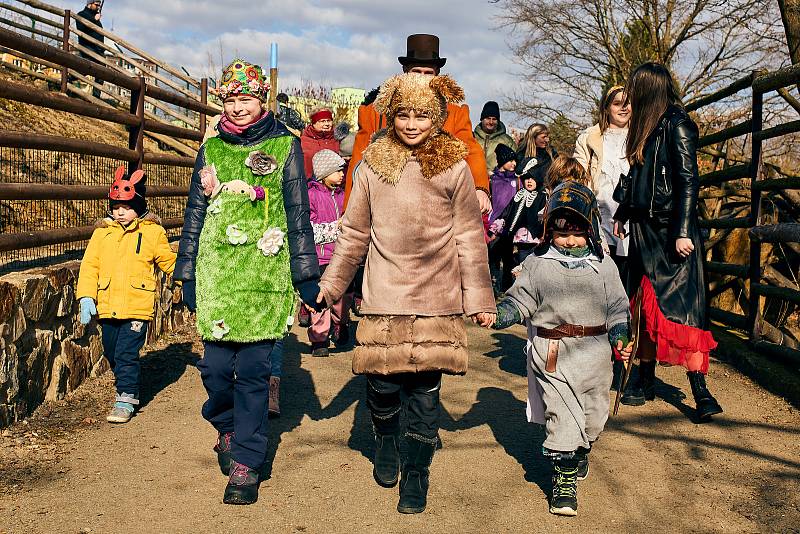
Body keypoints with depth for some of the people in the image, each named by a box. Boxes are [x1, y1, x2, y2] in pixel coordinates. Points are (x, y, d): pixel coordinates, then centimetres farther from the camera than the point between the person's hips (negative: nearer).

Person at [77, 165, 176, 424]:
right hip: (108, 305, 4)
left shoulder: (152, 232, 0)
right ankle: (128, 383, 38)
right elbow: (89, 265, 5)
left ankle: (126, 400, 1)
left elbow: (169, 261, 12)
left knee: (127, 354, -8)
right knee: (111, 352, 15)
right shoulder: (102, 232, 7)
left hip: (137, 306, -4)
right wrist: (86, 296, -4)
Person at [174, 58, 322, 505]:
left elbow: (298, 215, 3)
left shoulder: (284, 146, 4)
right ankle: (228, 428, 31)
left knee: (253, 368, -4)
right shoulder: (211, 149, 13)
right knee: (216, 365, 1)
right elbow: (195, 213, 16)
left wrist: (307, 276, -1)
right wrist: (188, 272, 13)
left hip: (266, 272, -3)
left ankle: (246, 464, 8)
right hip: (217, 272, 3)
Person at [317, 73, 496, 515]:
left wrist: (479, 297, 2)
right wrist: (330, 286, 10)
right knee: (381, 383, 3)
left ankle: (416, 475, 19)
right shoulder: (373, 164, 3)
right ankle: (386, 443, 34)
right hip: (384, 296, 1)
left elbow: (469, 237, 3)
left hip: (436, 299, -1)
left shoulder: (454, 166, 0)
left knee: (425, 390, 2)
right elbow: (354, 232, 9)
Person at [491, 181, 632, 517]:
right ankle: (565, 479, 6)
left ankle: (579, 453, 45)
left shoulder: (604, 266, 5)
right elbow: (520, 300, 1)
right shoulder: (537, 264, 0)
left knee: (593, 414, 15)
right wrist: (497, 314, -17)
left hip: (593, 352, 3)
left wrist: (621, 338, -4)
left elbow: (617, 308, 10)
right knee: (560, 414, -5)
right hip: (551, 353, -2)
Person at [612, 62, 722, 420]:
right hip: (643, 228, 8)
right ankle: (645, 381, 19)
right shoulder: (645, 128, 14)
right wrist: (621, 215, 19)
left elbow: (688, 180, -15)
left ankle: (700, 392, -6)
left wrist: (683, 232, -20)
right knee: (647, 305, 11)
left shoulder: (677, 125, -10)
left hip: (670, 230, -8)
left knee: (679, 307, -10)